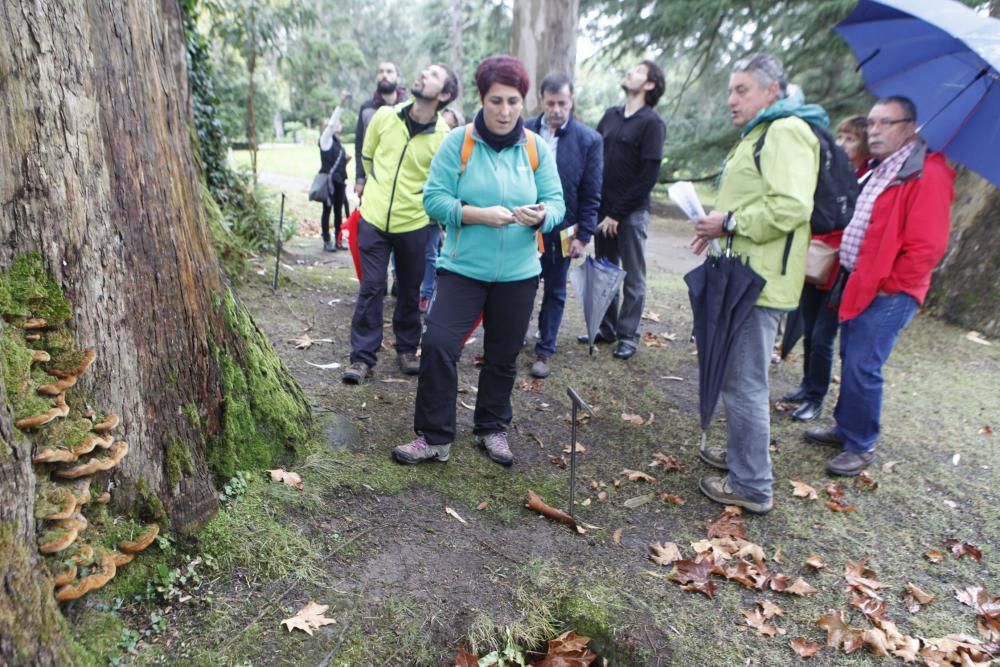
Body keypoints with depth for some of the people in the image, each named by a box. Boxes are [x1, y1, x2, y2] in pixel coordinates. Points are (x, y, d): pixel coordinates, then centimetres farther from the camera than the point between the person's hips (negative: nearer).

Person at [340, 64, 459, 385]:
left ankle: (407, 349, 29)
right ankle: (362, 356, 11)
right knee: (371, 288, 2)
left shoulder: (444, 136, -11)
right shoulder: (384, 116, -2)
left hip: (414, 224, -1)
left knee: (410, 291, 11)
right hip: (374, 218, 1)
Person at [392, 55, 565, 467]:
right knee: (438, 345, -12)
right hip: (463, 268, -2)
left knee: (503, 357, 12)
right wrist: (480, 214, -24)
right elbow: (434, 198, -10)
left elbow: (556, 202, 0)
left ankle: (492, 428, 32)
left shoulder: (536, 148, 2)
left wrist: (541, 216, -23)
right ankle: (434, 437, 5)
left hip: (519, 274, 3)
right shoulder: (458, 141, -5)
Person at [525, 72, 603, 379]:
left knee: (554, 292, 10)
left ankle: (544, 352, 23)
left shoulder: (589, 140, -6)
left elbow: (591, 195, -4)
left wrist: (583, 236, -8)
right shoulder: (525, 132, -2)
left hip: (560, 231, -1)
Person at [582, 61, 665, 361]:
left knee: (632, 277, 4)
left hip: (632, 213, -5)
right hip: (603, 209, 5)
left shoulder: (651, 123, -6)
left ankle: (628, 335, 12)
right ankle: (607, 327, 23)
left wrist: (618, 213, -12)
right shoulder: (610, 115, 11)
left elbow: (649, 176, -11)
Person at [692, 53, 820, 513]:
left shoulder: (787, 131, -12)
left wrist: (728, 222, -16)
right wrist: (718, 228, 12)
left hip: (759, 281, -11)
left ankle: (752, 486, 6)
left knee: (743, 381, -6)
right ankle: (740, 453, 36)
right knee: (736, 374, 20)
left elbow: (791, 207, -25)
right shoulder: (758, 134, 21)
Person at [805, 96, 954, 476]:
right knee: (850, 361, 16)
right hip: (858, 284, 9)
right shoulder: (876, 170, 14)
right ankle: (846, 429, 30)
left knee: (862, 368, -6)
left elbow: (927, 247, -19)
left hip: (888, 294, -9)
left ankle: (861, 446, 9)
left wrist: (889, 285, -14)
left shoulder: (927, 175, -14)